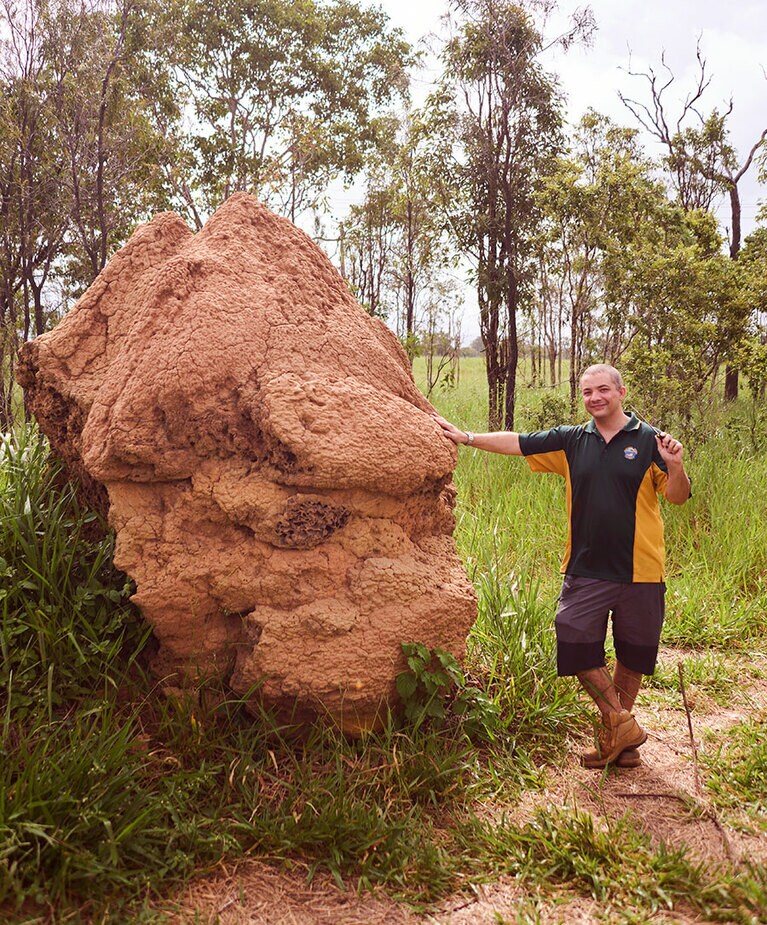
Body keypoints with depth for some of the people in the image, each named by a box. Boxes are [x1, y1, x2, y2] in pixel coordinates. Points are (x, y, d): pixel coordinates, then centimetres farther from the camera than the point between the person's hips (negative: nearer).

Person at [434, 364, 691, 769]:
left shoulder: (649, 440, -2)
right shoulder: (572, 441, 6)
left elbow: (678, 497, -4)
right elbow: (517, 442, 7)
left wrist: (675, 467, -24)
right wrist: (466, 437, 4)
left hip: (639, 571, -2)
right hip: (585, 569, 2)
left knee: (633, 653, 10)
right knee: (576, 647, -2)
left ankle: (618, 732, 31)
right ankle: (619, 725, 18)